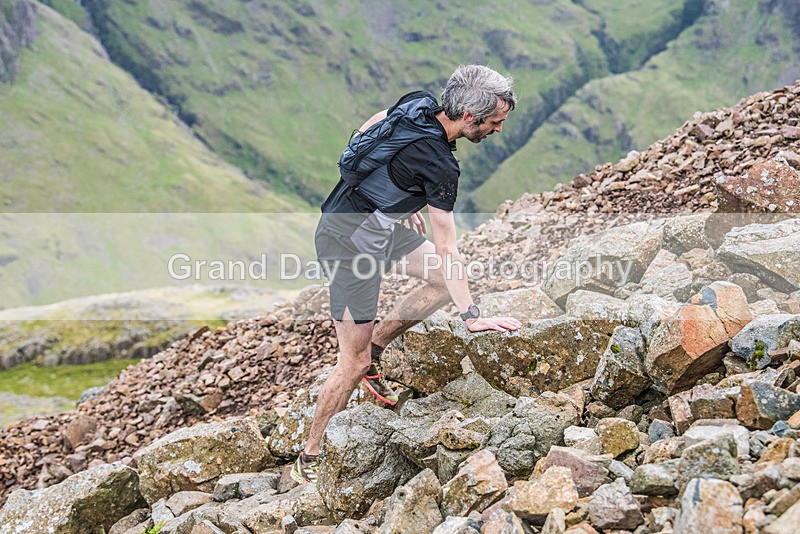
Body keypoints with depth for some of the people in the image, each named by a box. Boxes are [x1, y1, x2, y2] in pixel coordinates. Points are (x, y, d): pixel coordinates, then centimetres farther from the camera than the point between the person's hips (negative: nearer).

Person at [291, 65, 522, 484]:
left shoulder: (417, 104, -3)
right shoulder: (438, 165, -26)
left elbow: (364, 132, 15)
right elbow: (446, 249, -23)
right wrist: (472, 317, -19)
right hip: (350, 241, -9)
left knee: (444, 281, 10)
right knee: (353, 363, -3)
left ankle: (373, 351, 17)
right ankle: (309, 459, 9)